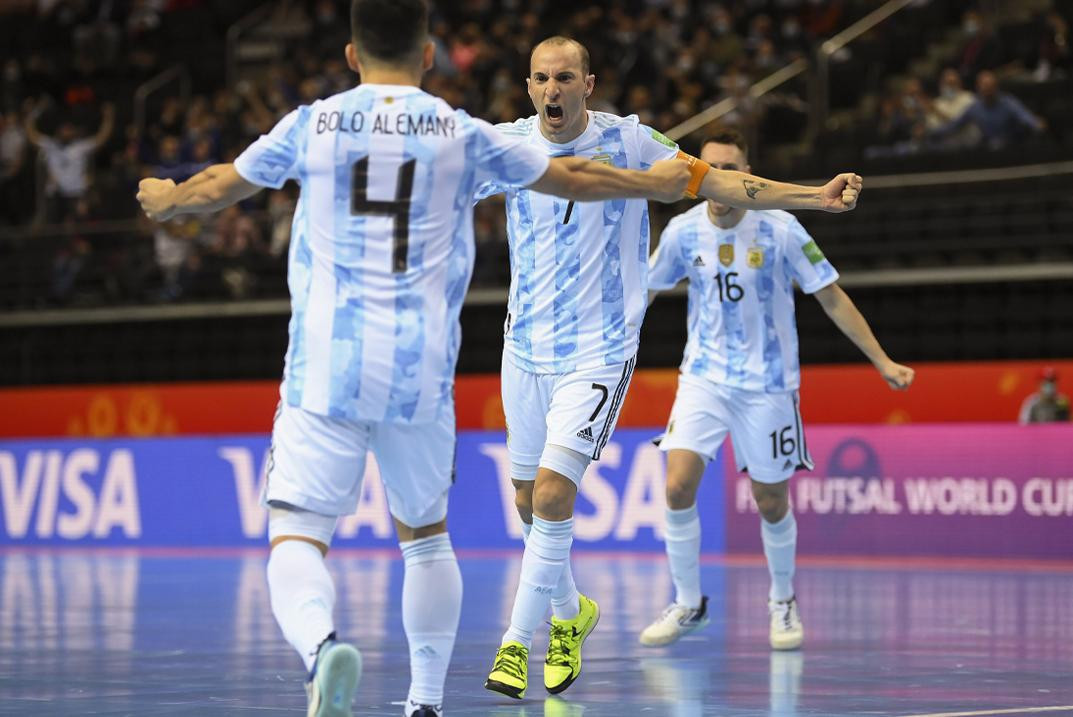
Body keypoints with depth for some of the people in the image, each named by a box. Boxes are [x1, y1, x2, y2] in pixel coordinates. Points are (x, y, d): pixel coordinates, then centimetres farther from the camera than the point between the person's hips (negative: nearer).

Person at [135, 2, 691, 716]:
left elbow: (219, 187, 19)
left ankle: (321, 643, -36)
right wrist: (657, 182, 35)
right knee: (426, 532, 21)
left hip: (325, 368, -2)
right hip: (422, 373, 2)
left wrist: (166, 199, 42)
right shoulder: (462, 133, 4)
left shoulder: (312, 125, 4)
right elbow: (573, 178, 17)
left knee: (297, 534, -6)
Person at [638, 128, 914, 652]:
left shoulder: (780, 230, -13)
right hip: (704, 376, 2)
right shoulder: (683, 231, -5)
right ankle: (687, 605, 3)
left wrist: (883, 363, -7)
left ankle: (783, 603, 31)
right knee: (678, 486, -14)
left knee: (771, 502, 5)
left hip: (767, 383, -2)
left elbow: (831, 298, -5)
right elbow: (645, 290, 11)